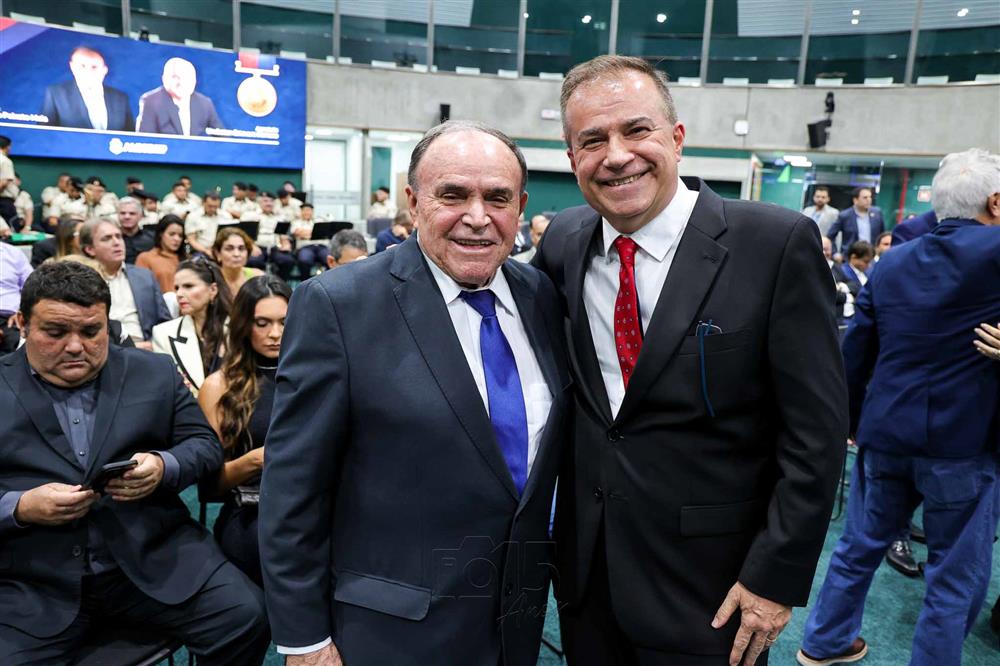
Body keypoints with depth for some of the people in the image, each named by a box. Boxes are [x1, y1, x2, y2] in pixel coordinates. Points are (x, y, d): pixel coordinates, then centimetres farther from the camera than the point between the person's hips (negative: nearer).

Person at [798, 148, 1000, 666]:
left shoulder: (891, 263, 2)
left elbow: (854, 353, 5)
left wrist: (853, 419, 15)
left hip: (886, 434, 5)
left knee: (860, 545, 21)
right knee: (955, 578, 11)